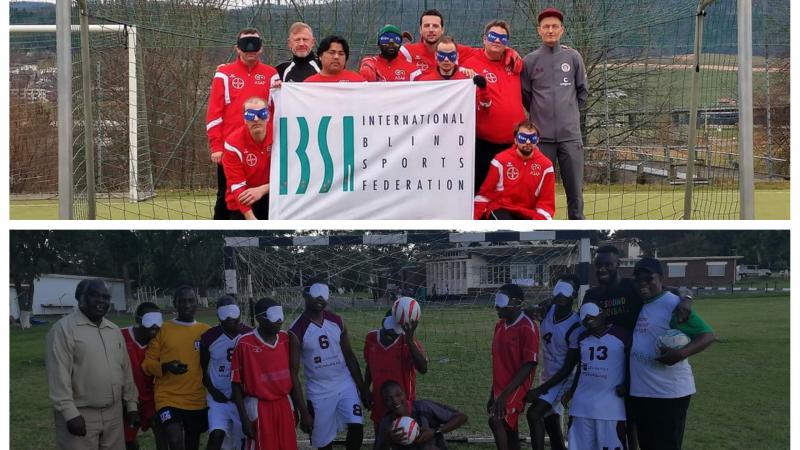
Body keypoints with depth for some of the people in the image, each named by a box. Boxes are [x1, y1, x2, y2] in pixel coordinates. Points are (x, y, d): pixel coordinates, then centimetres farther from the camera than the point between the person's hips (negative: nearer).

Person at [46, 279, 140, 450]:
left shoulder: (114, 330, 14)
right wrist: (69, 413, -19)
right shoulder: (64, 328, -9)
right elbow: (59, 375, -14)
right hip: (80, 414, -7)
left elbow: (126, 370, 19)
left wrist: (131, 404, 16)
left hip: (113, 413, 7)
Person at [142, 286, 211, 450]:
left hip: (199, 401, 4)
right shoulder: (163, 330, -2)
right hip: (169, 399, -3)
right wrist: (165, 367, -20)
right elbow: (147, 363, -2)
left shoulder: (206, 331, 6)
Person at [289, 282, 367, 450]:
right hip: (319, 392, -3)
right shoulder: (297, 331, -12)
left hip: (346, 385, 3)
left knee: (357, 427, -12)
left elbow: (349, 356, 11)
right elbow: (293, 374, -10)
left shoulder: (337, 322, 1)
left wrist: (362, 388, 7)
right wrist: (303, 412, -13)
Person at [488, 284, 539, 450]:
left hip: (516, 389, -8)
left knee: (495, 420, -26)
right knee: (509, 435, 10)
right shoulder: (500, 326, 11)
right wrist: (493, 393, 16)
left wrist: (505, 394, -21)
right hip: (500, 390, 8)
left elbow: (528, 366, -17)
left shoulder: (527, 328, -14)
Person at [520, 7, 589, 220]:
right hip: (542, 136, -1)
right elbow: (524, 95, 11)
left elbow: (583, 91, 14)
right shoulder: (530, 61, 2)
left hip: (570, 134, 1)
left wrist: (570, 112, 13)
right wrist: (540, 115, 11)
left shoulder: (573, 57, 5)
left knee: (575, 188, 2)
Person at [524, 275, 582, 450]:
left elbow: (568, 368, -21)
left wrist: (540, 390, -22)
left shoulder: (575, 327, -23)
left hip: (562, 380, -8)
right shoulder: (548, 311, -4)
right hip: (548, 377, 8)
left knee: (534, 414, -27)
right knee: (553, 429, 13)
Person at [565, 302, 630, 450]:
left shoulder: (622, 335, -3)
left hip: (610, 403, -5)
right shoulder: (583, 338, 15)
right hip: (582, 403, 6)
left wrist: (626, 385, -8)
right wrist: (572, 390, 17)